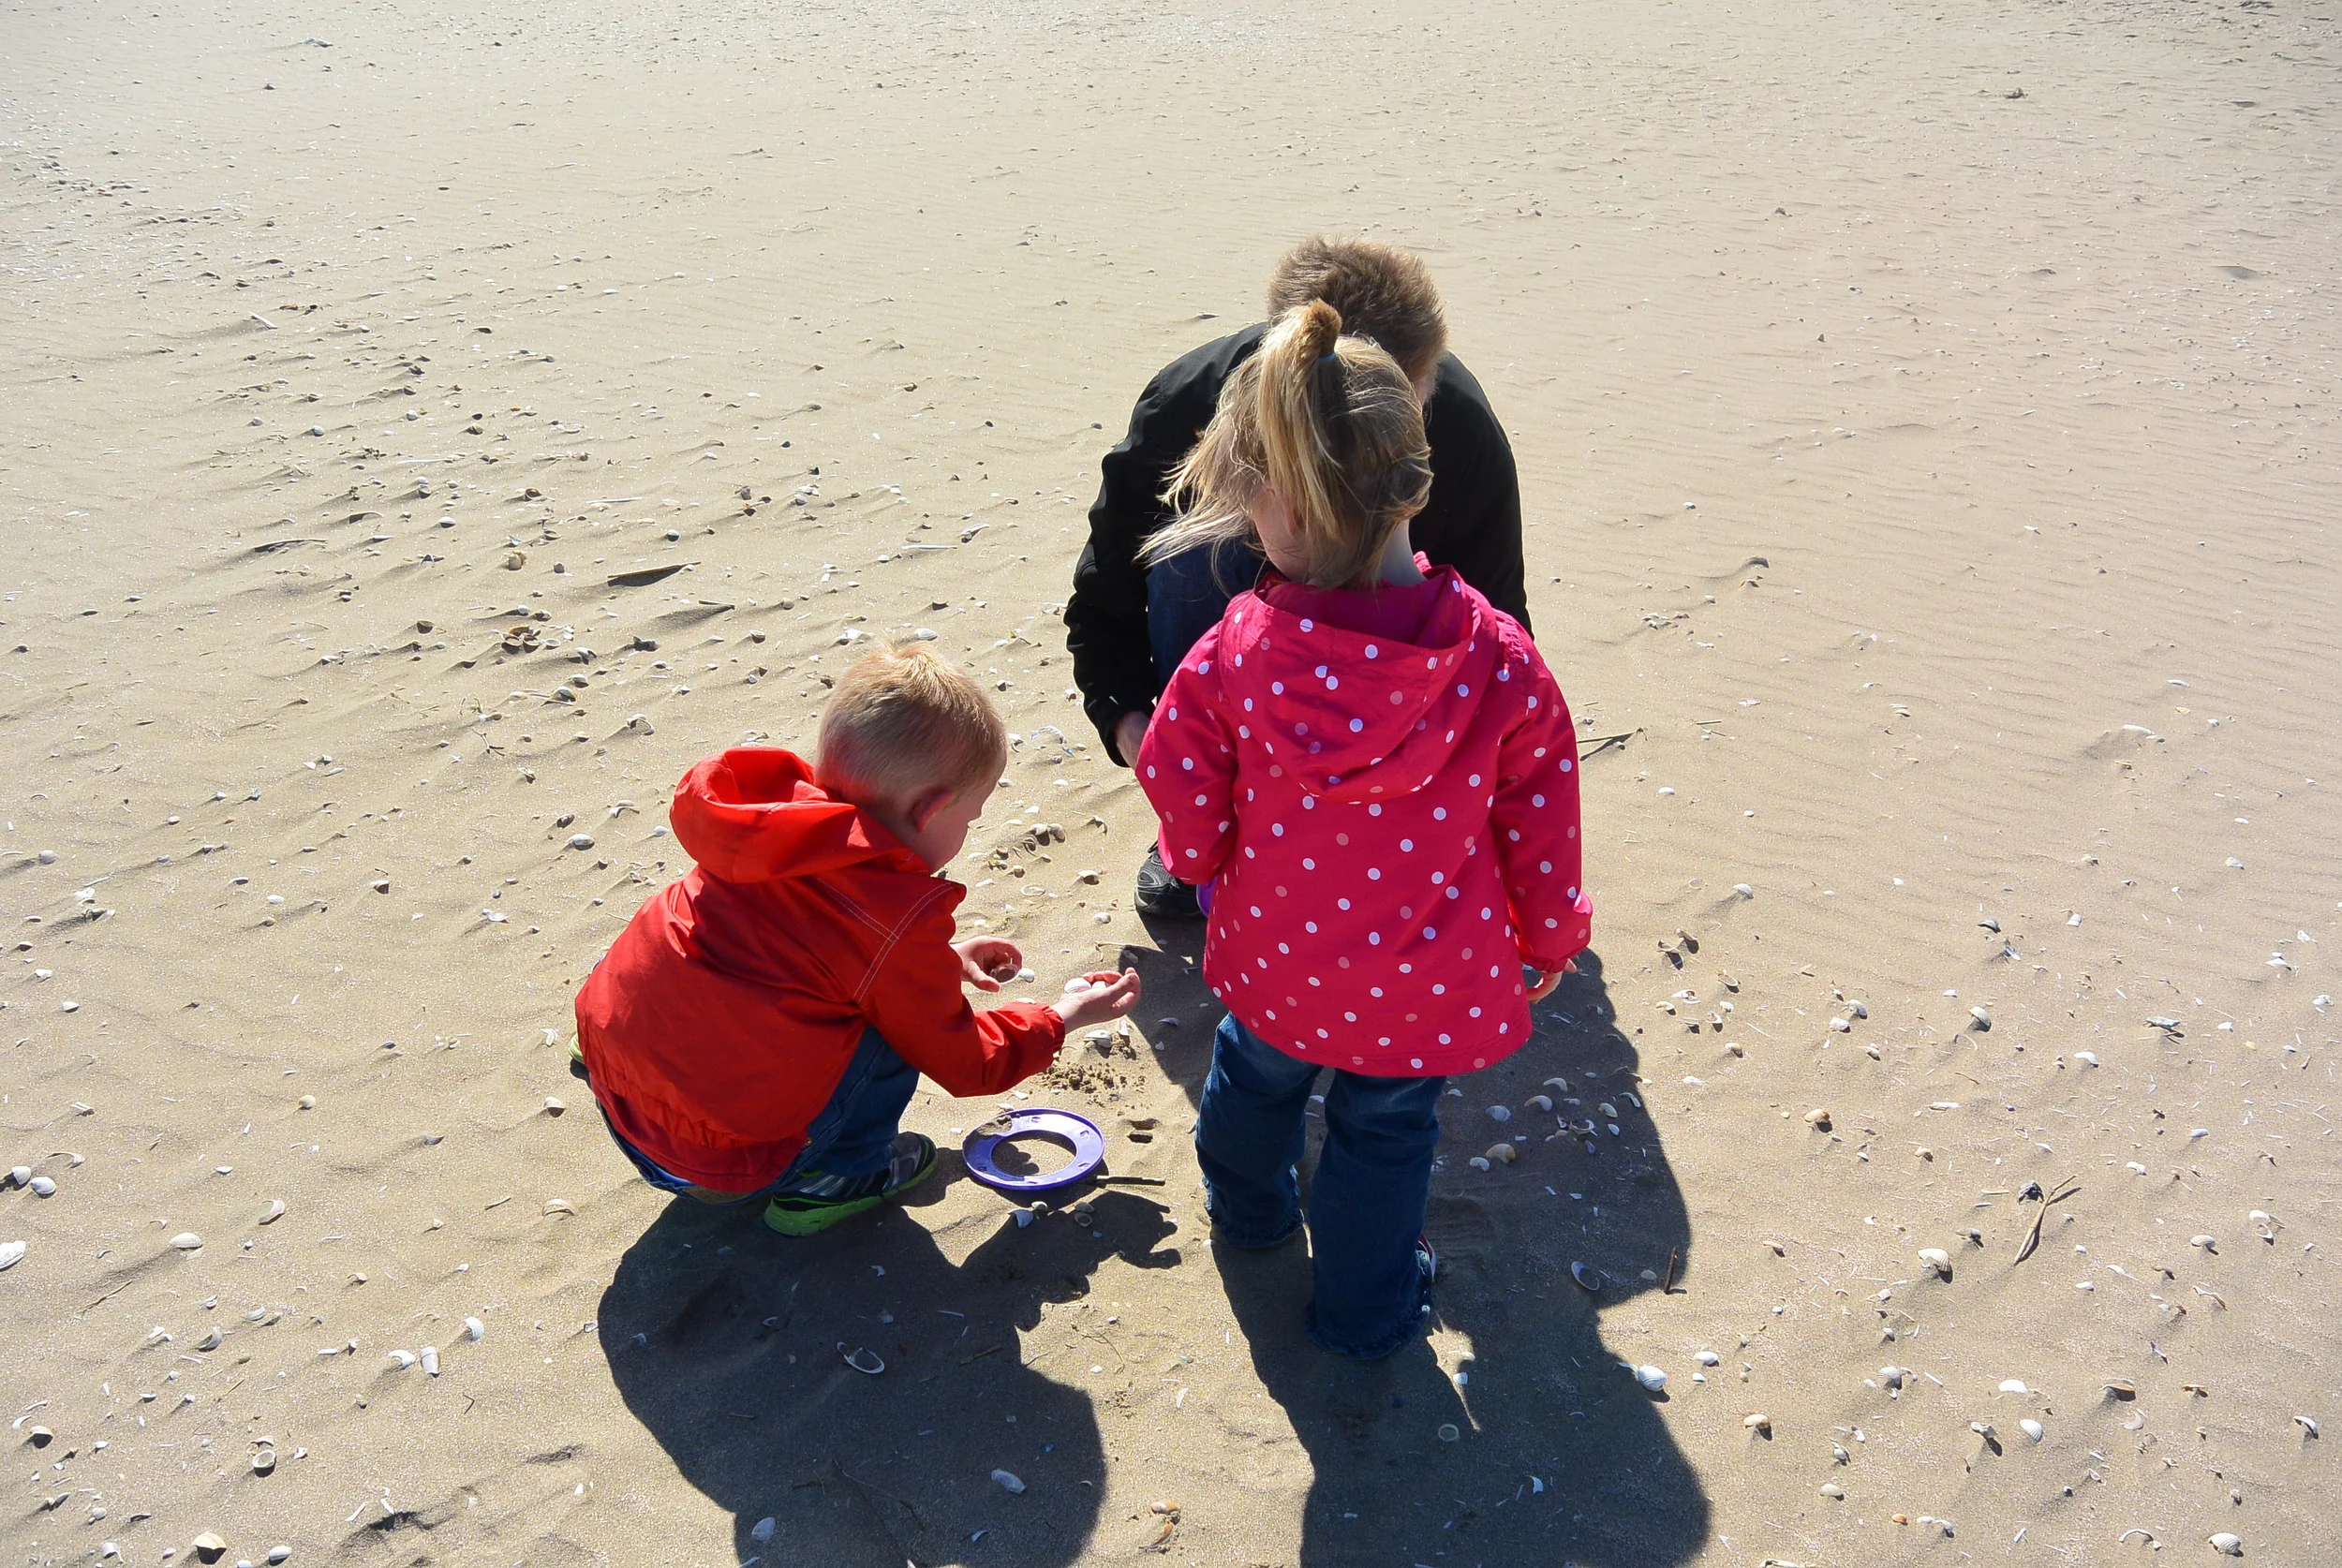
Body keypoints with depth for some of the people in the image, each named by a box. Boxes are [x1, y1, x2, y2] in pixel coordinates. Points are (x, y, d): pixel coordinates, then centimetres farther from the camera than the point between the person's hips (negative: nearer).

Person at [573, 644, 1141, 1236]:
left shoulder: (766, 824, -1)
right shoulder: (898, 916, -21)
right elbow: (962, 1063, -1)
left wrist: (940, 959, 26)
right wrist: (1063, 1017, 14)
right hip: (714, 1159, -8)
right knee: (896, 1031, -4)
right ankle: (828, 1180, 10)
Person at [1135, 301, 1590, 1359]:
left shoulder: (1231, 656, -24)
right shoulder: (1500, 660, -22)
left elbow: (1193, 832, -12)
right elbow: (1540, 830, -9)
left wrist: (1201, 856, 13)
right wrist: (1549, 937, 10)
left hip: (1273, 961, 1)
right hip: (1428, 988, -1)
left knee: (1255, 1078, 33)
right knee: (1385, 1134, 25)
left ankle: (1248, 1207, 63)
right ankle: (1365, 1306, 47)